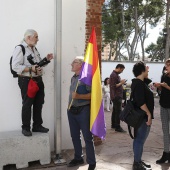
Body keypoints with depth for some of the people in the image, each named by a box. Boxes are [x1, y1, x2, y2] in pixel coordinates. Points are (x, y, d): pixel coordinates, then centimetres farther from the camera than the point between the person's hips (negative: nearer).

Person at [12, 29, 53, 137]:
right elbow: (15, 66, -19)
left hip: (38, 80, 8)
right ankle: (25, 128, 15)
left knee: (38, 104, 12)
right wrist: (31, 69, -26)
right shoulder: (20, 49, -11)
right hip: (27, 81, -8)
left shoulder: (34, 49, 17)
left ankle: (37, 125, 25)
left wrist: (46, 60, 7)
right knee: (27, 105, 1)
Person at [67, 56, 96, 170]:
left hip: (83, 111, -8)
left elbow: (93, 94, -17)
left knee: (87, 137, 0)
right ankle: (78, 158, 30)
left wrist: (79, 96, -26)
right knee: (75, 136, 15)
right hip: (72, 111, 8)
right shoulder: (73, 78, 13)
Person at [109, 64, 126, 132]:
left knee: (115, 110, 16)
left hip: (117, 96, 11)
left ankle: (113, 125, 25)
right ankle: (117, 127, -5)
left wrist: (121, 82, 9)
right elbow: (113, 86, -21)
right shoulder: (114, 75, -16)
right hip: (116, 96, -11)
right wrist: (121, 83, -14)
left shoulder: (116, 74, 16)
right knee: (118, 111, -9)